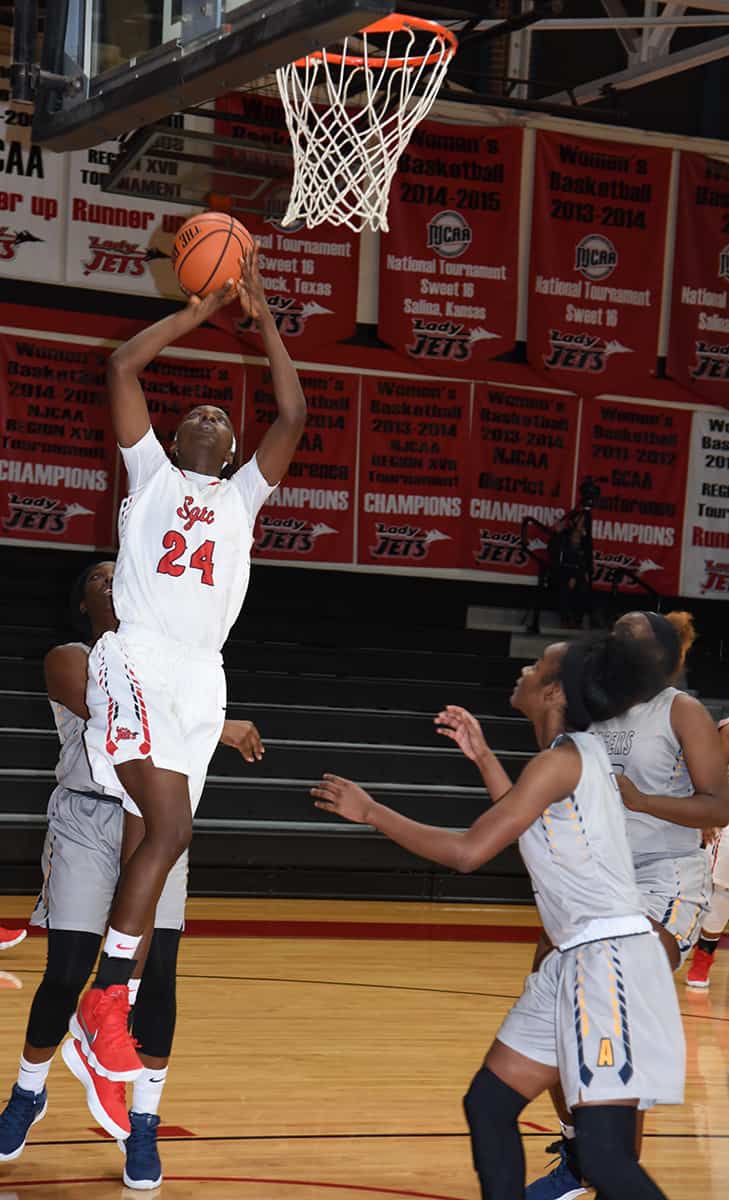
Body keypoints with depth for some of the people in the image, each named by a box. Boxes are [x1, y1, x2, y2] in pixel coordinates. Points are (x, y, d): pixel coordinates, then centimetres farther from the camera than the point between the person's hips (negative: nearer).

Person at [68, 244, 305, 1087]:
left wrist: (262, 320, 17)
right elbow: (121, 367, 10)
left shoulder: (241, 495, 26)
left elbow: (294, 416, 18)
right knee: (170, 827, -22)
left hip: (201, 674, 5)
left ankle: (103, 1005, 4)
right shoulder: (150, 473, 18)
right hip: (138, 660, -4)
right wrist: (202, 311, 15)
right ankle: (103, 1001, -18)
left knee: (165, 834, -1)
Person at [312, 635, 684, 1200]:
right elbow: (529, 824, 32)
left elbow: (468, 851, -19)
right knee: (489, 1105, 14)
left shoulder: (561, 760, -15)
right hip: (575, 961, 10)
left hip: (609, 961, -10)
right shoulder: (582, 753, 13)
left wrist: (371, 810, -10)